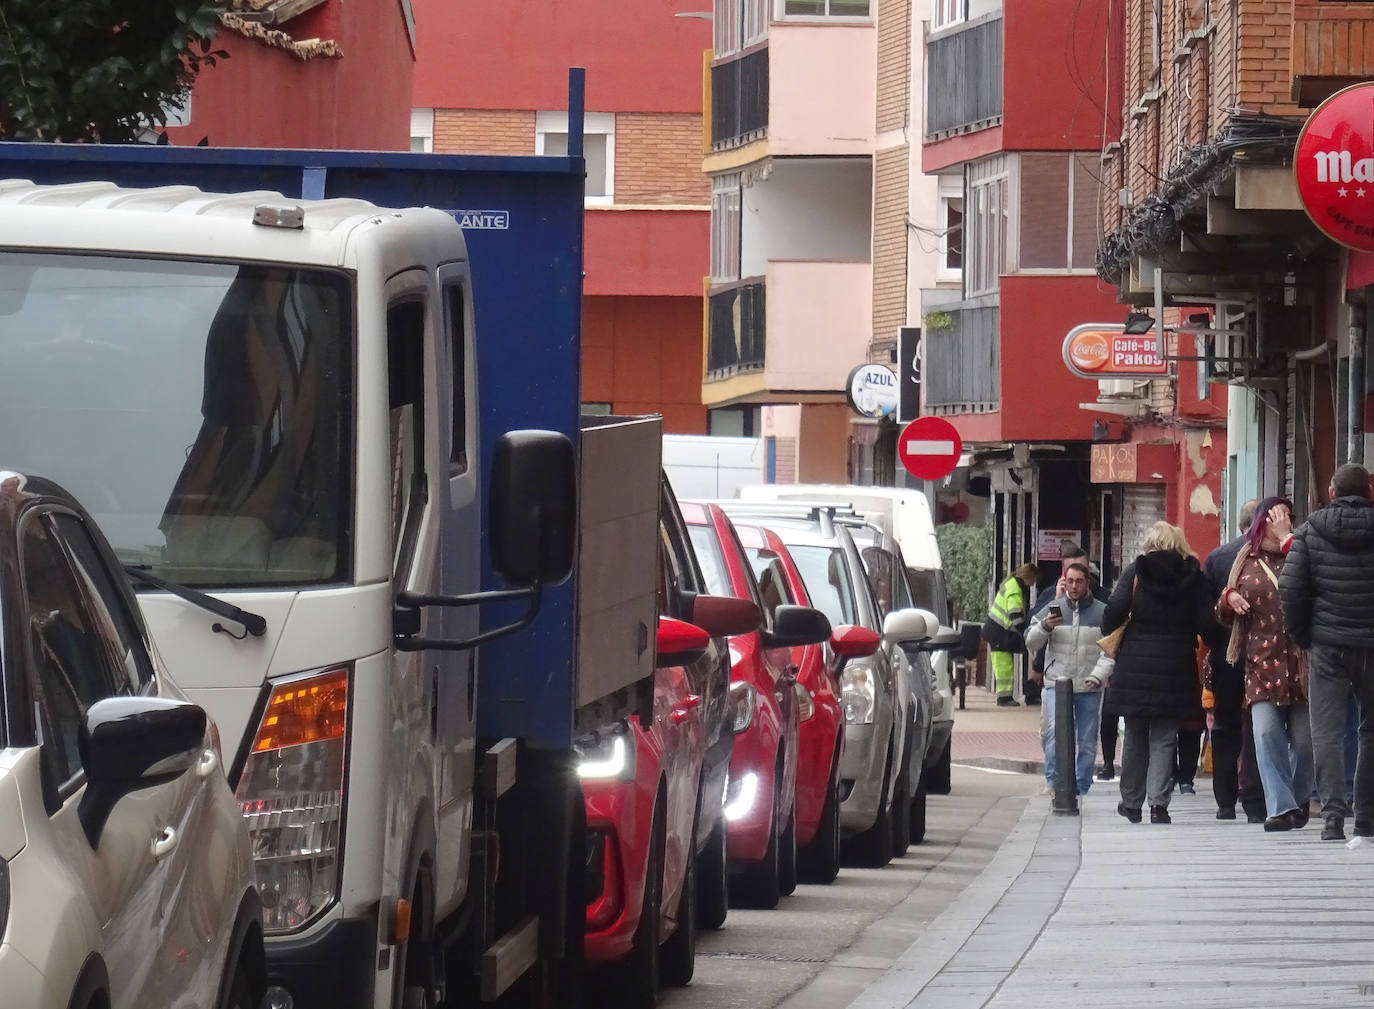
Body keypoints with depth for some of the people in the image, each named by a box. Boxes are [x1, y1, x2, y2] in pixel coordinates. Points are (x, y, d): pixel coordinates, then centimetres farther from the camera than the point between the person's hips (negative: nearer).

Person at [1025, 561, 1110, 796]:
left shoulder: (1101, 612, 5)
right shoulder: (1053, 609, 8)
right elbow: (1031, 643, 9)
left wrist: (1097, 675, -12)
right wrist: (1044, 627, -11)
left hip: (1089, 688, 0)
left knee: (1087, 742, 4)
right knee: (1055, 732, -18)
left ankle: (1082, 788, 12)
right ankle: (1053, 782, -15)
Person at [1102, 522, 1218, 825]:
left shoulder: (1135, 572, -2)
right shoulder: (1193, 575, 1)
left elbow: (1115, 610, -10)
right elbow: (1207, 623, -5)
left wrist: (1108, 631, 10)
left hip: (1135, 662, 0)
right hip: (1176, 664, 0)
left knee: (1135, 736, 13)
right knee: (1164, 737, 3)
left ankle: (1131, 802, 20)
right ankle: (1159, 802, -11)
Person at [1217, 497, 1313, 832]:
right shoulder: (1247, 562, 14)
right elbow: (1223, 614, 23)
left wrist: (1287, 537, -13)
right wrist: (1229, 599, -1)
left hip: (1299, 661, -2)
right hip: (1262, 663, 2)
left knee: (1303, 738, 4)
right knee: (1266, 733, -12)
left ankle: (1300, 800, 25)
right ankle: (1281, 807, -14)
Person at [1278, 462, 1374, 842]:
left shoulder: (1310, 532, -1)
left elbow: (1290, 590, -6)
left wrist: (1302, 636, 5)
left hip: (1328, 644, -1)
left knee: (1327, 732, 1)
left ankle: (1333, 814, -10)